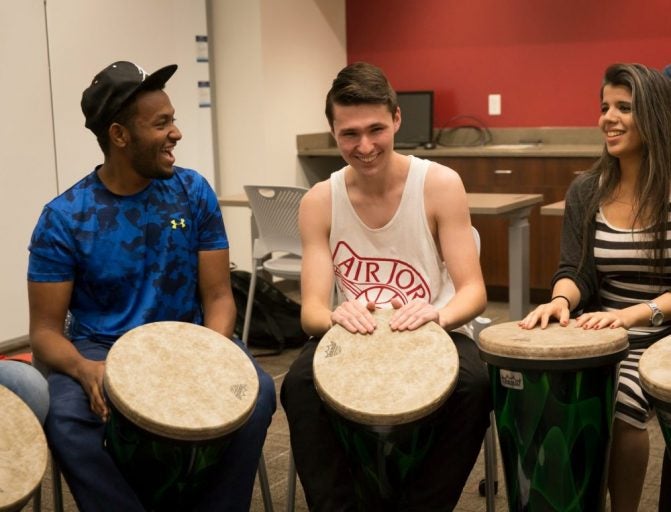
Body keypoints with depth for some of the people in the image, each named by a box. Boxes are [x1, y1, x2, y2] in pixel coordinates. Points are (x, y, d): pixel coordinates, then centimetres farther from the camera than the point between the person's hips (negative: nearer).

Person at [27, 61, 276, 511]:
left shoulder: (193, 192, -2)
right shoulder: (64, 218, -8)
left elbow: (218, 296, -2)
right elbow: (45, 330, -7)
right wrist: (86, 370, -30)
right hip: (102, 349, -2)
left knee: (256, 392, -27)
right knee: (65, 418, -33)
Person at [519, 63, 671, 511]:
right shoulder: (586, 191, 4)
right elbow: (575, 271, 1)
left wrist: (632, 314, -29)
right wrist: (562, 299, -23)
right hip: (606, 335, 3)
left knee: (616, 402, -29)